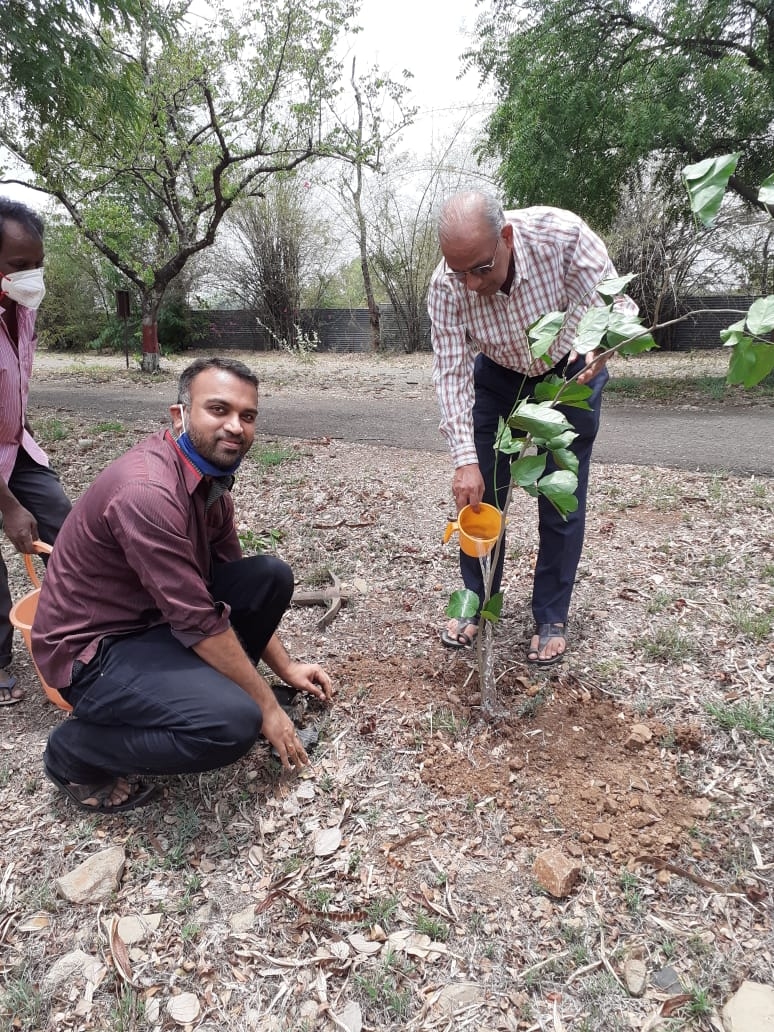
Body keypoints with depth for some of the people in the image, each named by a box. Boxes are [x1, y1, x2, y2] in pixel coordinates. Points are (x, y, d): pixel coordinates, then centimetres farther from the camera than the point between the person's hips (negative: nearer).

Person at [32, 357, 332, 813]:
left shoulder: (210, 472, -1)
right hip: (93, 648, -8)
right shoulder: (147, 491, -31)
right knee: (234, 722, -26)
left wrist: (285, 666, 8)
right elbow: (201, 621, -27)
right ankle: (76, 751, -2)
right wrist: (267, 707, -16)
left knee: (271, 576, -3)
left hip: (156, 617, 9)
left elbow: (231, 576, 8)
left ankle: (204, 688, 10)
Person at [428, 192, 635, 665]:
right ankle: (477, 604, 18)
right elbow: (452, 374, -25)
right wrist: (465, 460, -32)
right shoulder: (447, 286, -27)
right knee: (478, 491, 0)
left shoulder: (563, 235, -32)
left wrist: (601, 344, -48)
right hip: (498, 376, 2)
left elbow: (617, 306, -24)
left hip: (569, 371, -1)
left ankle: (552, 618, 14)